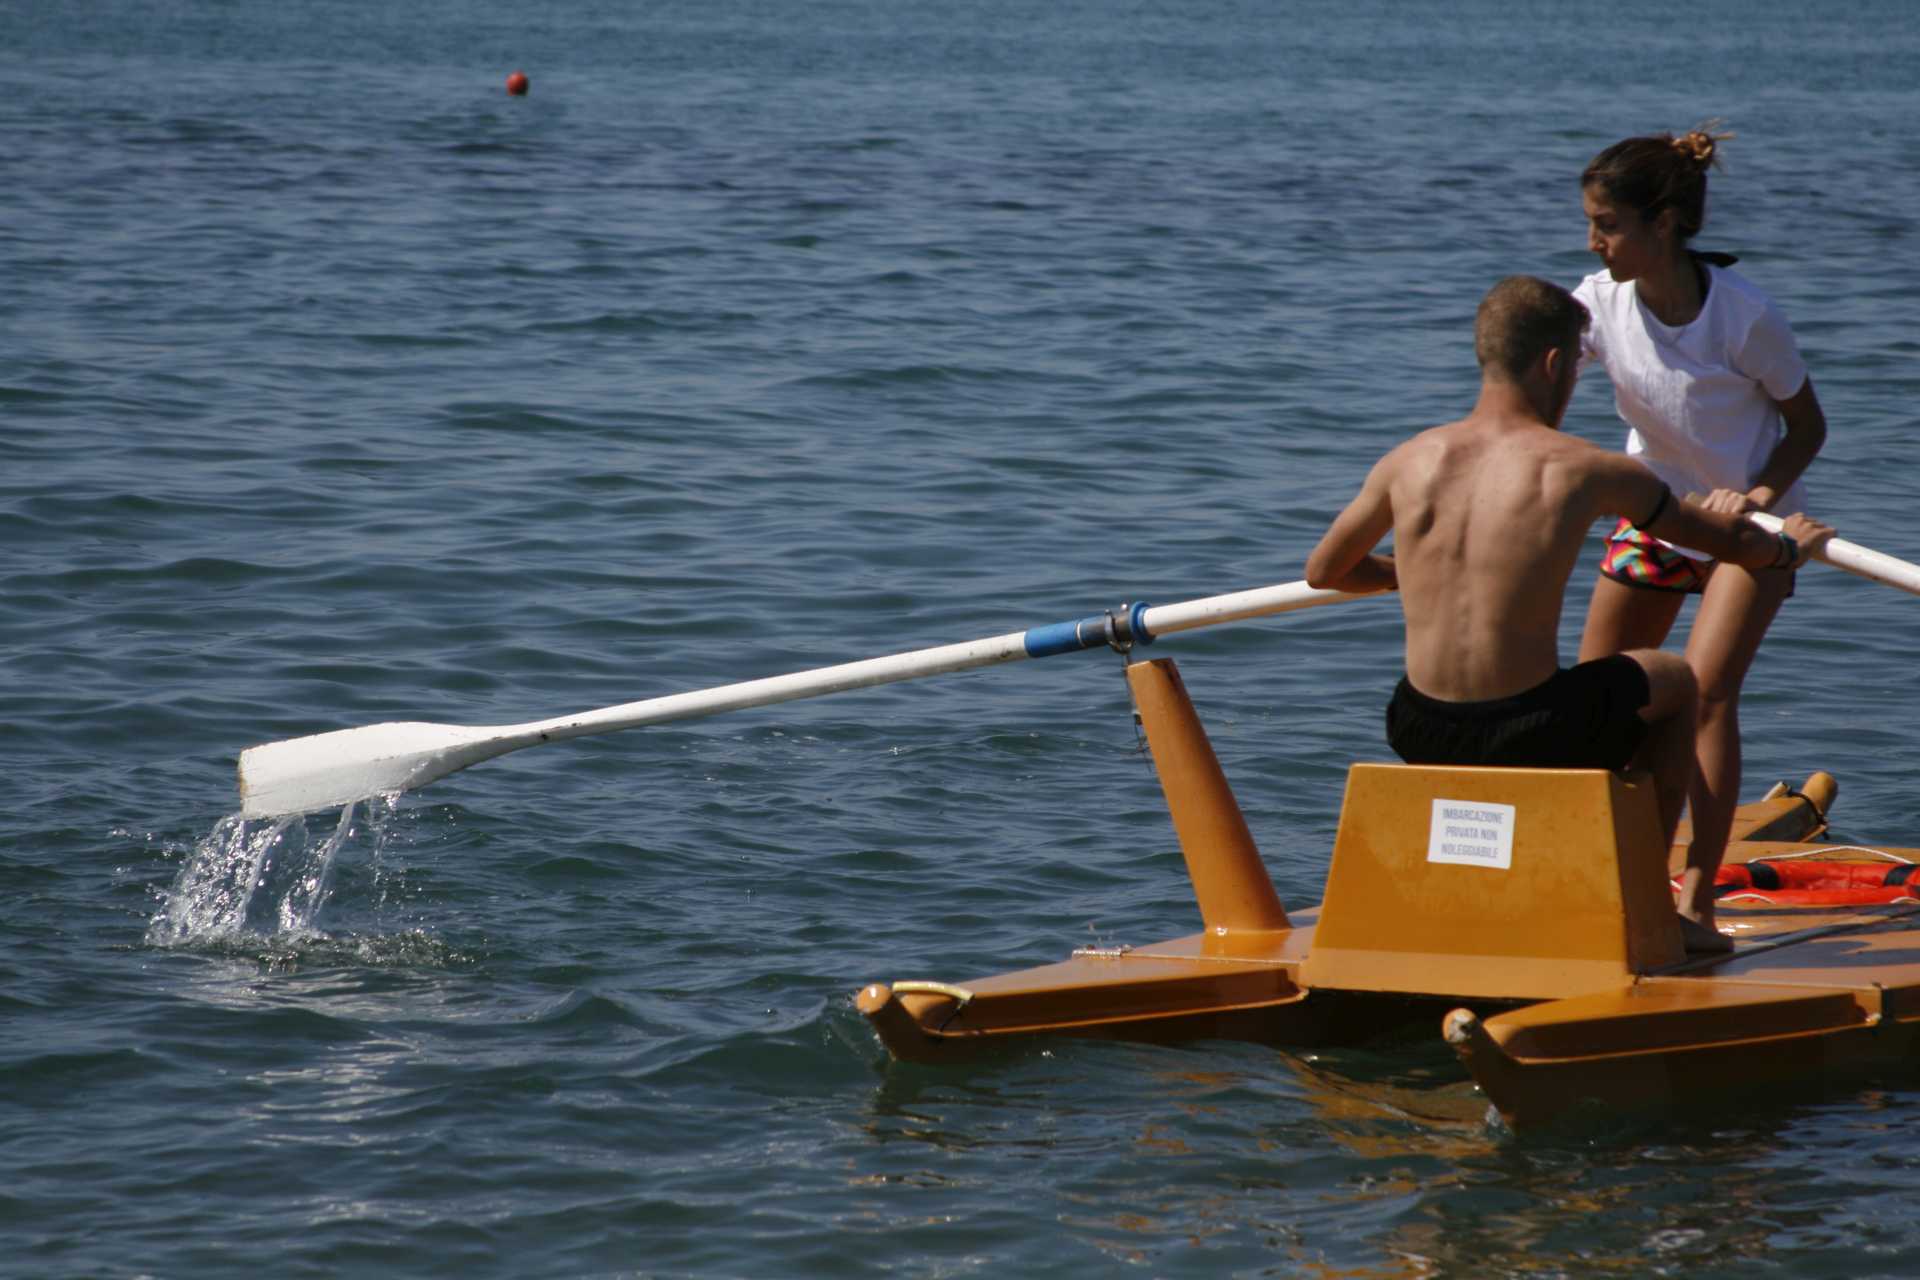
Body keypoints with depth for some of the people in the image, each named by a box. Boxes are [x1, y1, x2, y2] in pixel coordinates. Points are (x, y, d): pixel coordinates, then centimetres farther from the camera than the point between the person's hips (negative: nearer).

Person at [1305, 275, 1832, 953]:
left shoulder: (1410, 460, 1)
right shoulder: (1587, 471, -7)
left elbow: (1323, 571, 17)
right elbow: (1725, 539, 9)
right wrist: (1789, 546, 32)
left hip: (1424, 735, 4)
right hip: (1532, 736, -4)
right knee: (1678, 680, 25)